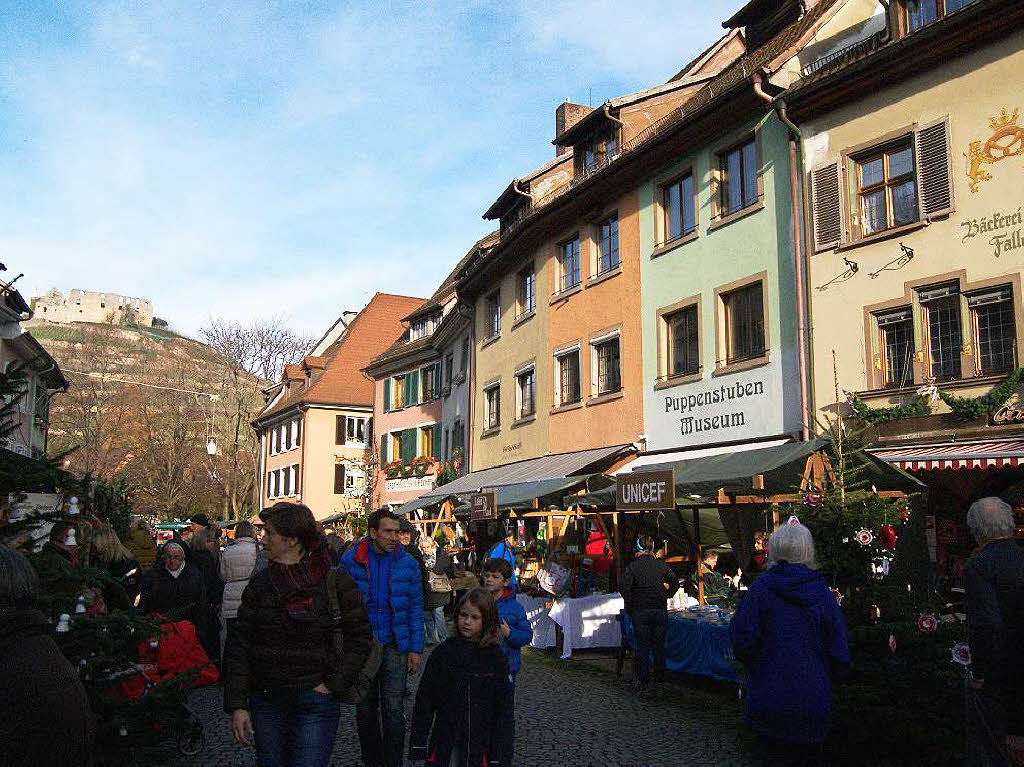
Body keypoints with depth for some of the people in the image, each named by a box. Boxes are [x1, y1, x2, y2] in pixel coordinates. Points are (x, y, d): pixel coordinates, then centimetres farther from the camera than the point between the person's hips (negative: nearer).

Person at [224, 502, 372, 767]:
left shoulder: (335, 582, -6)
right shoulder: (259, 584, 3)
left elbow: (359, 639, -2)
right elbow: (238, 645, 2)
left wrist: (333, 685, -10)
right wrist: (237, 705, -4)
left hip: (315, 703, -4)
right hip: (265, 703, 4)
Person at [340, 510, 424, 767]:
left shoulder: (408, 564, -1)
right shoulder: (350, 560, -3)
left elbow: (415, 608, 2)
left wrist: (415, 649, -3)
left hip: (394, 646, -1)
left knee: (393, 709, -4)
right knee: (365, 709, 12)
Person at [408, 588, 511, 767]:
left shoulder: (495, 658, -4)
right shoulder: (443, 653, -2)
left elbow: (502, 709, -2)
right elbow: (424, 700, 2)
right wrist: (418, 744, -1)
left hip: (480, 745, -1)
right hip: (444, 745, 1)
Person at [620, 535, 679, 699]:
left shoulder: (632, 566, -6)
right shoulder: (661, 566, 2)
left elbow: (625, 589, -12)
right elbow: (675, 583, 9)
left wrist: (629, 608, -1)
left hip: (640, 612, -2)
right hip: (660, 610, 2)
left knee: (642, 648, 4)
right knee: (659, 647, 9)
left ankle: (644, 685, 6)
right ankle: (659, 685, 13)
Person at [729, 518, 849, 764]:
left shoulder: (761, 588, -12)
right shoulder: (822, 592, -6)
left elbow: (742, 641, -14)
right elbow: (839, 654, -3)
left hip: (770, 698, -2)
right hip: (814, 703, 2)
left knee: (776, 756, 12)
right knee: (809, 756, 18)